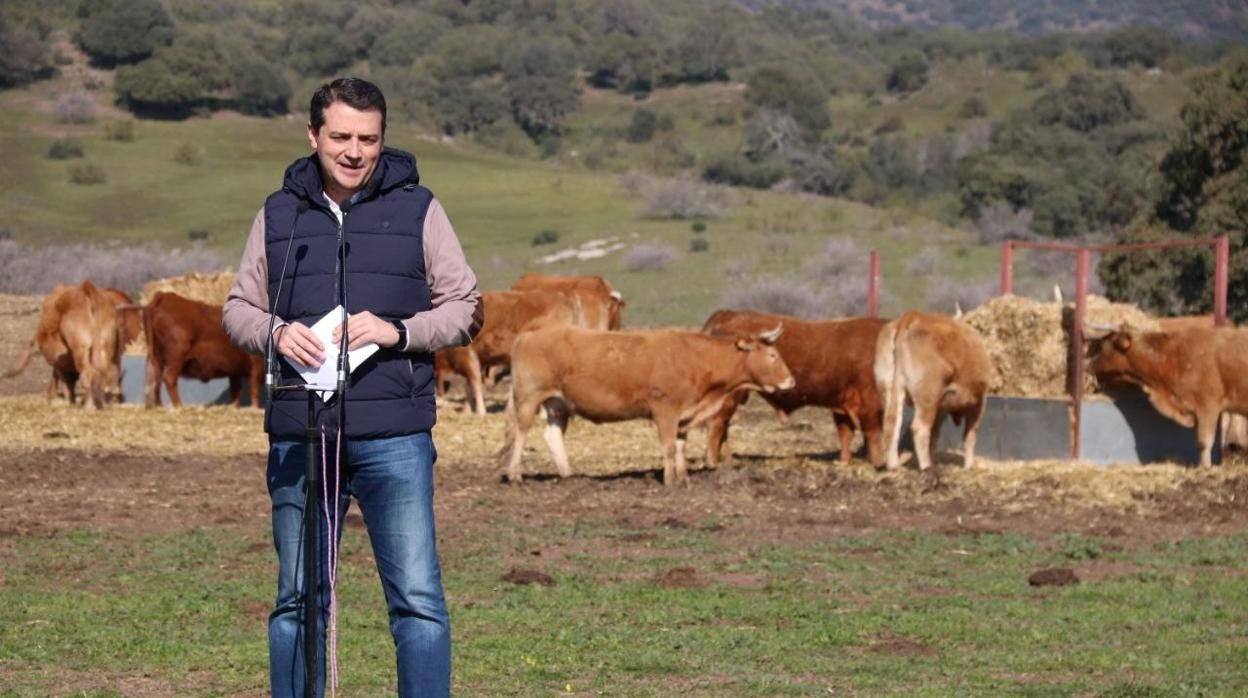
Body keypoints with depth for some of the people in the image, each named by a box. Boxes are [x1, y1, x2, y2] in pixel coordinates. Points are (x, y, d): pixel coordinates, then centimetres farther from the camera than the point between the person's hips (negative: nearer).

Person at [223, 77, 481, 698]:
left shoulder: (417, 209, 5)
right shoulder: (279, 214, 11)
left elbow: (465, 308, 6)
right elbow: (238, 309, 16)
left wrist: (397, 331, -11)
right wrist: (275, 331, -6)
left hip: (393, 439, -2)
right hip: (298, 434, 2)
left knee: (417, 597, -7)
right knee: (297, 599, 9)